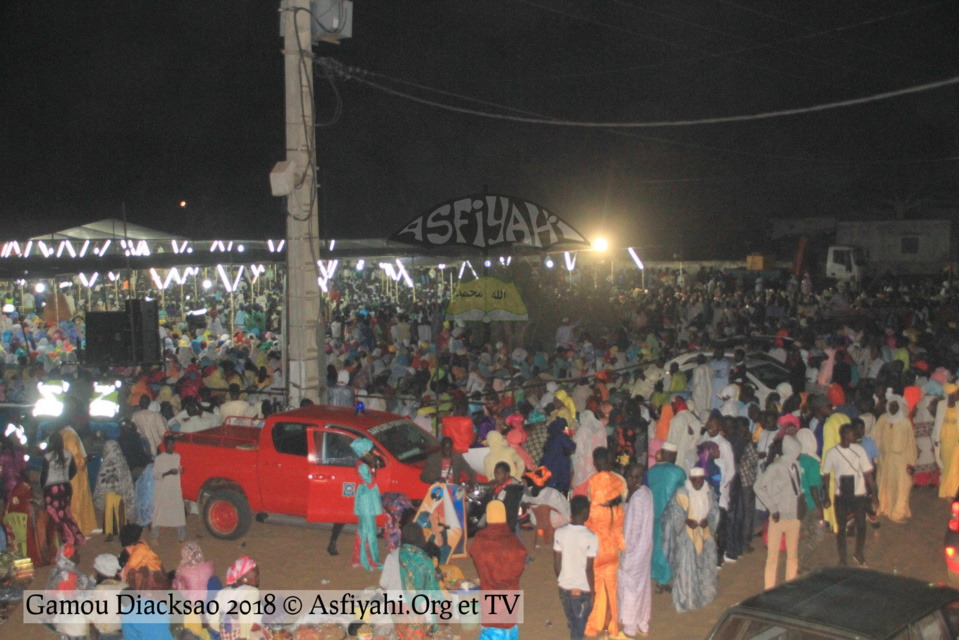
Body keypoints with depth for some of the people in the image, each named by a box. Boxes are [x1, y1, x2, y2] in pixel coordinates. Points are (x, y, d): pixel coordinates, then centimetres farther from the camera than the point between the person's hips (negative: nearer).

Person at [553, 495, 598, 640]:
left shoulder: (559, 533, -7)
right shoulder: (591, 537, -20)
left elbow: (556, 564, 0)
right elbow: (589, 569, -17)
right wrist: (593, 592, -5)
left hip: (564, 588, 5)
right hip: (582, 590, -5)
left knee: (572, 624, 24)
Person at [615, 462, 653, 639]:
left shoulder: (637, 497, -26)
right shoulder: (647, 492, 2)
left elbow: (633, 527, -21)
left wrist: (627, 548, -13)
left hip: (635, 548, -9)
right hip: (645, 546, 9)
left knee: (629, 586, 4)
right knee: (643, 584, 19)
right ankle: (643, 624, 32)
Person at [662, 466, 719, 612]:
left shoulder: (708, 493, 3)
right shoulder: (682, 493, -12)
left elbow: (714, 509, 6)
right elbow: (674, 511, -11)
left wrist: (708, 520, -13)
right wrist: (686, 520, -24)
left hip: (704, 534, 5)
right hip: (686, 535, -5)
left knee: (706, 564, 14)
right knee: (686, 565, -7)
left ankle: (705, 593, 36)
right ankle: (685, 599, 4)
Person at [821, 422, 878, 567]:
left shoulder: (859, 450, -2)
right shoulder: (831, 453, -4)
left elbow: (868, 473, 2)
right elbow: (826, 475, 3)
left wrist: (874, 494, -1)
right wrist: (827, 496, -2)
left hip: (859, 495, 1)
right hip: (841, 496, -1)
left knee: (861, 526, 3)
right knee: (841, 528, 6)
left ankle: (859, 554, 27)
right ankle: (842, 559, 18)